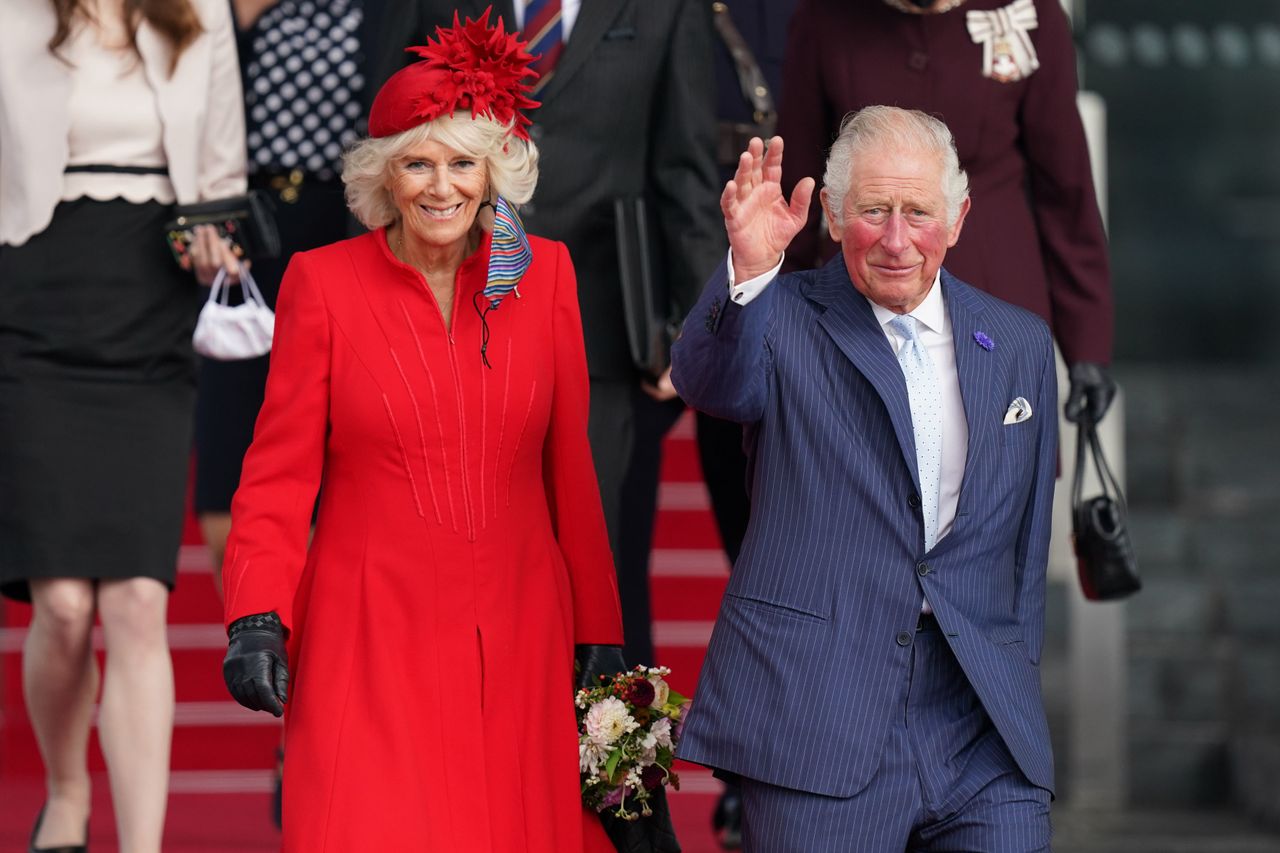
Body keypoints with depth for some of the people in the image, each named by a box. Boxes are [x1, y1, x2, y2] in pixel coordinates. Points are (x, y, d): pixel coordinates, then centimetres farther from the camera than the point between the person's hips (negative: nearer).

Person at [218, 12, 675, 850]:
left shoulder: (543, 274, 6)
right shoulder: (323, 283, -1)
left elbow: (569, 465, 10)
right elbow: (279, 473, 0)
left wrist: (598, 629, 9)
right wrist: (256, 618, -13)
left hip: (518, 630, 2)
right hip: (372, 633, -2)